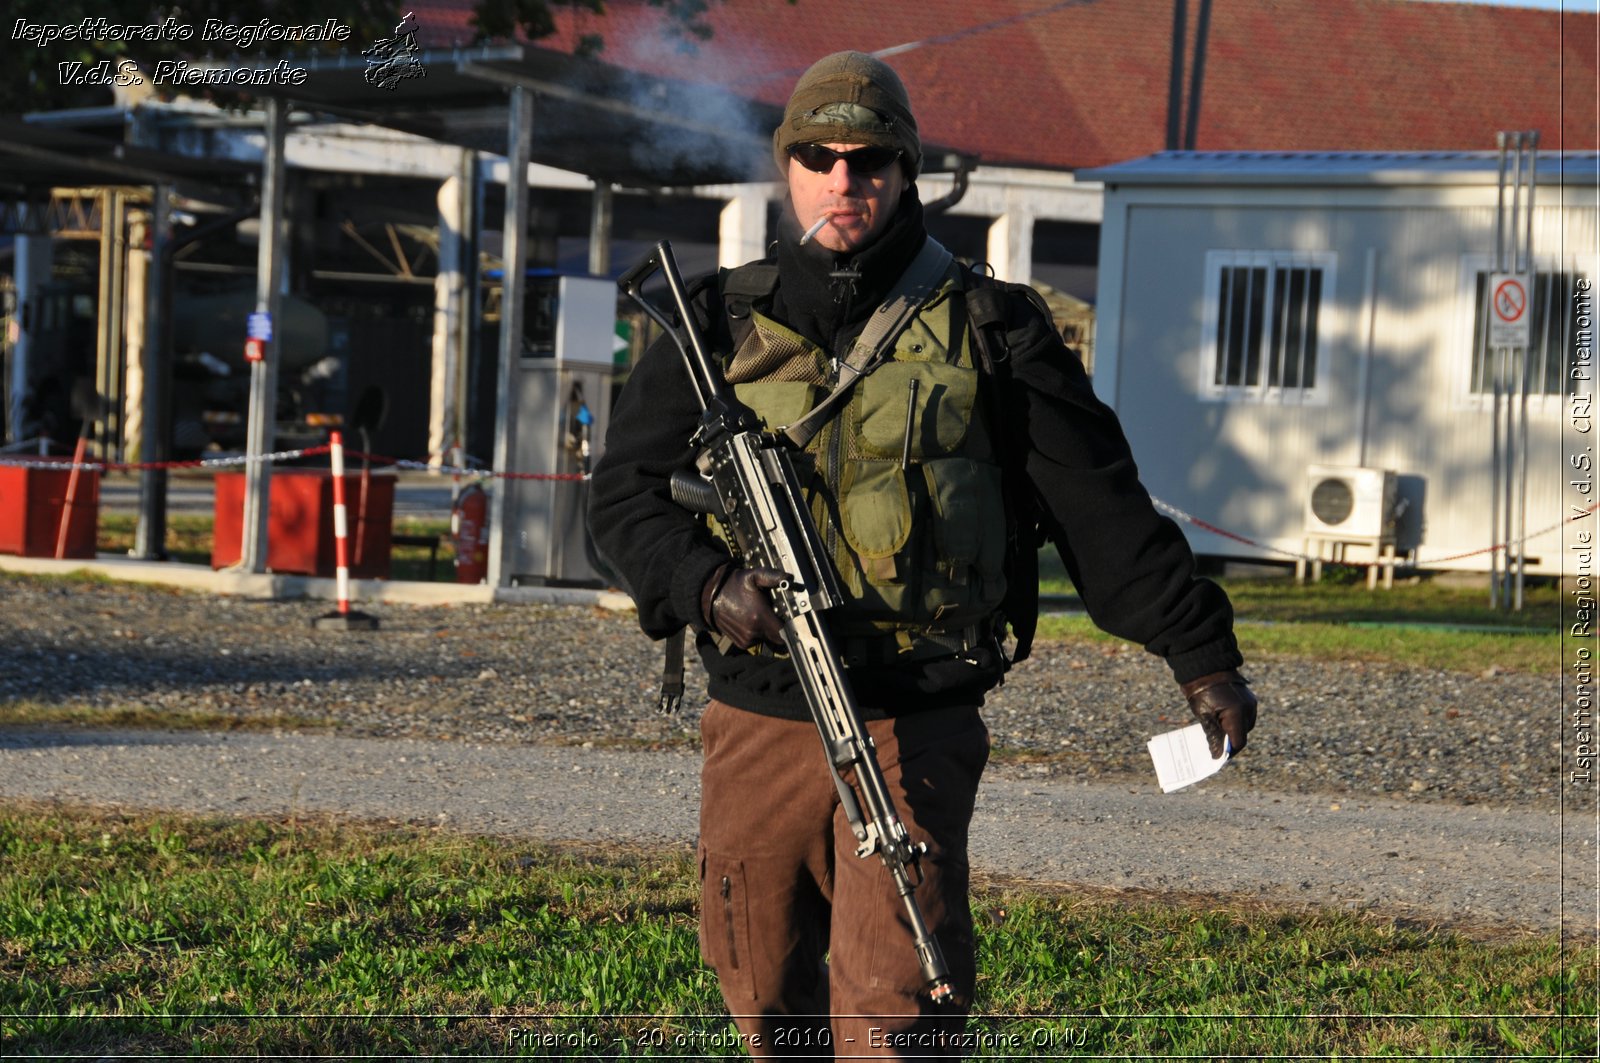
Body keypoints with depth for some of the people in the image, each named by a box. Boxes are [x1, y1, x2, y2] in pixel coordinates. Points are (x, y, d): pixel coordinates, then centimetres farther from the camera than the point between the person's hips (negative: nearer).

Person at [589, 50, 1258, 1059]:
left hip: (914, 728, -3)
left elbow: (1100, 506, 5)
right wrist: (709, 587, -12)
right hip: (758, 719, 3)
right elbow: (627, 491, 7)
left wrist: (1201, 653, 4)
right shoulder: (721, 323, 8)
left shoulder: (985, 328, 3)